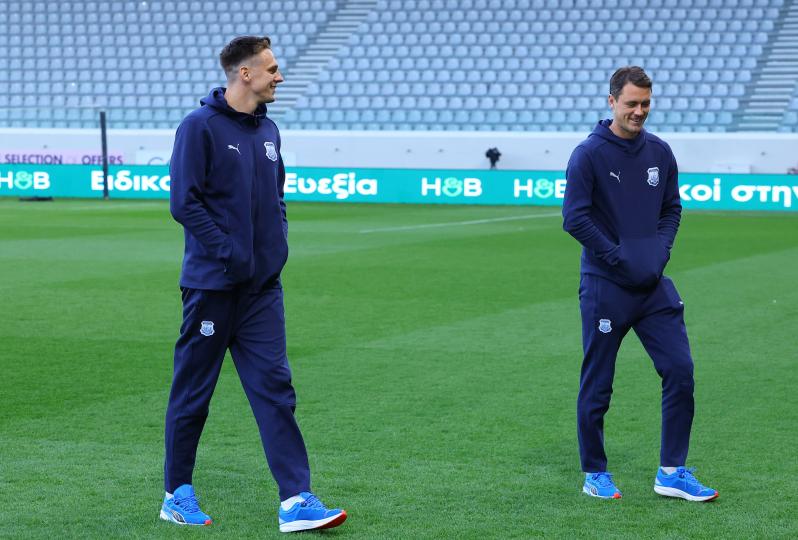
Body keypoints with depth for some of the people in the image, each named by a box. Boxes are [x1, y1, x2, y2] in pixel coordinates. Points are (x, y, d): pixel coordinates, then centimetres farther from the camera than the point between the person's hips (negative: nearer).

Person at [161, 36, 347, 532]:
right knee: (193, 391, 6)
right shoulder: (200, 127, -10)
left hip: (263, 286, 6)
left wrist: (279, 240, 7)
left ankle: (296, 500, -1)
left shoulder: (268, 130, 12)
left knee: (275, 388, 0)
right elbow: (185, 202, -16)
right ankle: (178, 495, 20)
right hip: (213, 283, -6)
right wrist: (229, 254, -18)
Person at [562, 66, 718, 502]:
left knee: (679, 371, -2)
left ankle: (672, 472, 8)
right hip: (605, 286, -5)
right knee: (597, 384, 4)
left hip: (654, 285, 5)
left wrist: (659, 252, -2)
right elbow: (575, 217, -13)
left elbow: (672, 208, 15)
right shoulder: (588, 154, -8)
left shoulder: (659, 152, 8)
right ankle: (594, 474, 18)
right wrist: (621, 259, -15)